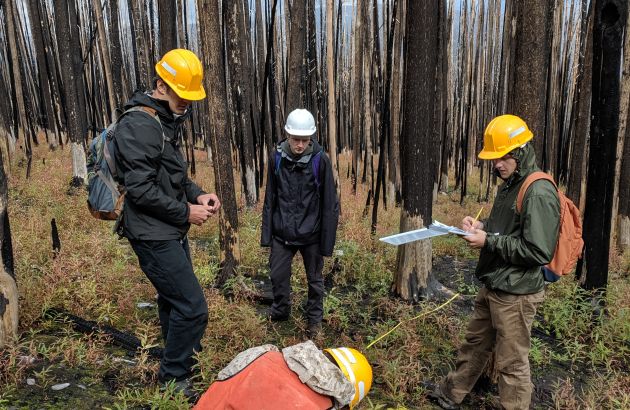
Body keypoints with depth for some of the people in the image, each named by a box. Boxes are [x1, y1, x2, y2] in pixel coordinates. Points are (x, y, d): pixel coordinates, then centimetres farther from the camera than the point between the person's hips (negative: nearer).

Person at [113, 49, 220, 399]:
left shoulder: (167, 121, 11)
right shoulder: (139, 126, -20)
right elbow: (140, 189, -24)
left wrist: (197, 194, 2)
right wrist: (186, 212, -16)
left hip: (170, 232, 10)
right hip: (154, 235, -10)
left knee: (173, 298, 24)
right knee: (192, 307, -6)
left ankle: (178, 349, 45)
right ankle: (174, 377, 14)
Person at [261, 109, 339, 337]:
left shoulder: (320, 160, -13)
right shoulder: (277, 157, -5)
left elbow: (329, 204, -9)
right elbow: (270, 199, 3)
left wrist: (327, 240, -8)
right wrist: (266, 233, 3)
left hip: (311, 233, -2)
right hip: (282, 233, 2)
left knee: (314, 279, 13)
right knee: (278, 275, 10)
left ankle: (315, 320, 33)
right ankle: (280, 312, 36)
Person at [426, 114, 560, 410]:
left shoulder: (539, 192, -21)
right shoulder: (511, 184, 9)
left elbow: (538, 252, -24)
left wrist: (489, 241, -21)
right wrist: (482, 226, 4)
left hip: (516, 294, -10)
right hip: (494, 286, 10)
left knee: (511, 362, 7)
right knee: (475, 343, 24)